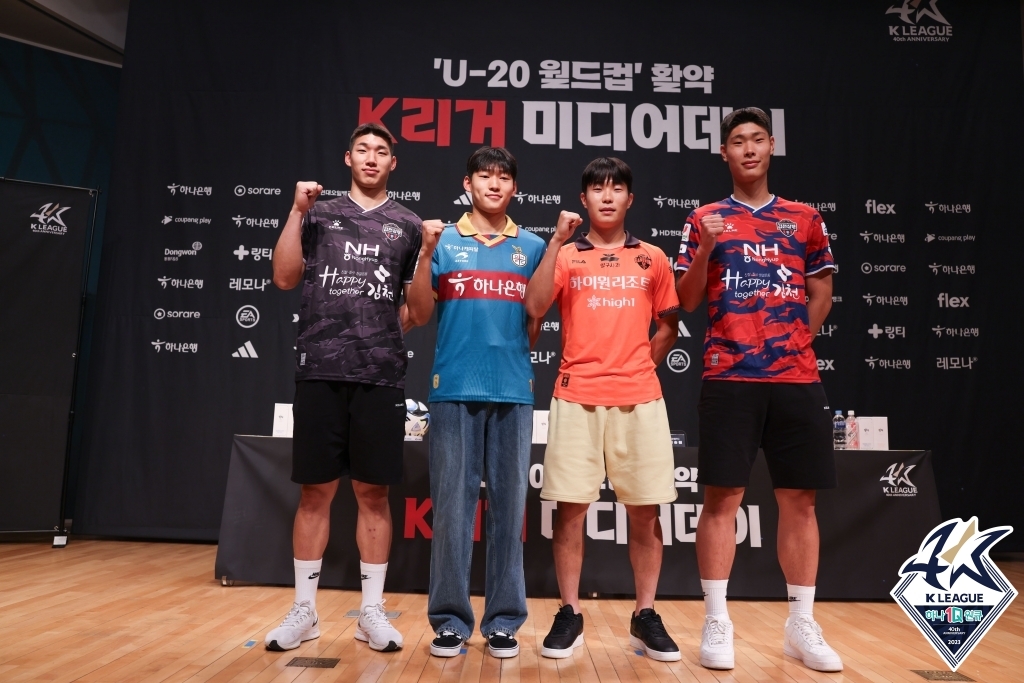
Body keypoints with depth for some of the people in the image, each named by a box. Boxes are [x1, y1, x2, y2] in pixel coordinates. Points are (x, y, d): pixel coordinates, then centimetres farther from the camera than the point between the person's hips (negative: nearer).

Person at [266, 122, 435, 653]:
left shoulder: (407, 226, 13)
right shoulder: (320, 214, 14)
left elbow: (419, 315, 10)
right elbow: (284, 278, 3)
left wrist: (429, 254, -5)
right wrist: (297, 211, -2)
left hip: (381, 376, 0)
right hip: (320, 371, 0)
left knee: (373, 492, 5)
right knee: (315, 491, 6)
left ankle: (372, 610, 16)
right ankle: (304, 609, 19)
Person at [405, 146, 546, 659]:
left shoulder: (532, 247, 12)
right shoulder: (445, 241, 9)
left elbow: (539, 318, 16)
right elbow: (420, 311, 2)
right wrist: (425, 253, -9)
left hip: (514, 390, 1)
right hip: (454, 387, -1)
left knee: (508, 504, 5)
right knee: (452, 504, 2)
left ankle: (503, 620, 16)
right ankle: (450, 618, 14)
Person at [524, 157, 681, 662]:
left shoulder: (652, 259, 12)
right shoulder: (565, 255, 8)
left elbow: (668, 325, 18)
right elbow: (534, 308, -9)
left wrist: (641, 366, 5)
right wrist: (557, 241, -11)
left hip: (639, 398, 2)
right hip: (577, 397, -1)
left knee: (645, 510, 4)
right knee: (570, 507, 1)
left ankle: (645, 616, 18)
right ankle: (569, 615, 14)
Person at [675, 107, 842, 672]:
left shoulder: (804, 219, 14)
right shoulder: (705, 220, 8)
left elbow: (821, 293, 18)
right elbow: (686, 300, 2)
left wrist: (793, 339, 7)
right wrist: (705, 249, -13)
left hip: (797, 377, 3)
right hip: (730, 378, -2)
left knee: (799, 500, 6)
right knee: (722, 497, -2)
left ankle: (802, 626, 19)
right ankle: (716, 623, 9)